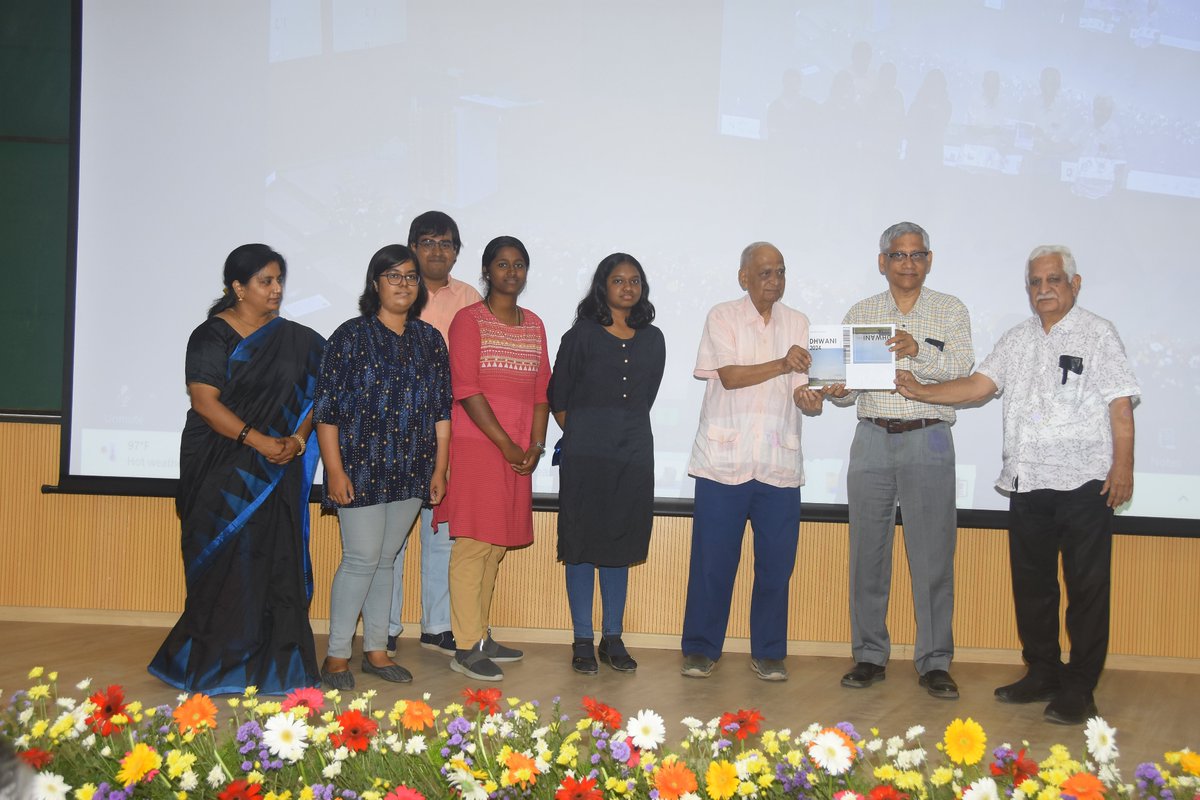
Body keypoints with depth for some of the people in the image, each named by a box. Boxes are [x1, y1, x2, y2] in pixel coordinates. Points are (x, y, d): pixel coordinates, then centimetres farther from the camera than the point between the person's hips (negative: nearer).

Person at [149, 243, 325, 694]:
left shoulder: (295, 340, 11)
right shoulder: (212, 336, -2)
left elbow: (312, 398, 10)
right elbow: (205, 401, -11)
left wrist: (297, 440, -8)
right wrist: (258, 440, -19)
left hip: (277, 471, 4)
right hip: (220, 470, -3)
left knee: (276, 562, 0)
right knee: (223, 563, -2)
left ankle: (273, 664, 6)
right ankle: (214, 665, 9)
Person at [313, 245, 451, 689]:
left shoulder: (430, 340, 10)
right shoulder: (351, 335, -3)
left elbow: (442, 410, 11)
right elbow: (326, 409, -6)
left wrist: (440, 469, 7)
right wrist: (335, 469, -12)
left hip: (410, 470, 4)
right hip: (360, 466, -4)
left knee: (386, 559, 12)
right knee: (362, 559, -6)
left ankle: (376, 649, 21)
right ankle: (337, 655, 7)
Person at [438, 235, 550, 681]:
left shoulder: (534, 324, 16)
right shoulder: (469, 320, -4)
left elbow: (541, 390, 14)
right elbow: (465, 390, -11)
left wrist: (535, 444, 1)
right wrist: (506, 444, -13)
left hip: (518, 452, 6)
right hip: (476, 445, -6)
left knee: (496, 544, 11)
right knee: (473, 543, -7)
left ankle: (481, 636, 20)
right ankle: (466, 648, -3)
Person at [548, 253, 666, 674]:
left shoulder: (652, 340, 10)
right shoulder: (582, 335, 0)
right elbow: (557, 396, 4)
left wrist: (625, 430, 12)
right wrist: (581, 434, 7)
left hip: (633, 453, 4)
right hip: (585, 453, -3)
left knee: (620, 545, 8)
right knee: (582, 545, 0)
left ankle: (613, 639, 17)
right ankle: (583, 642, 8)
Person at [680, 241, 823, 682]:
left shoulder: (797, 323, 11)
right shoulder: (722, 317, 2)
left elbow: (799, 388, 4)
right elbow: (729, 376, -10)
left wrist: (808, 398, -19)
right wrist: (781, 365, -22)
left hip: (779, 463, 3)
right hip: (724, 459, -3)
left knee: (776, 562, 4)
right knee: (712, 559, 2)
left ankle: (768, 653, 17)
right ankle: (701, 649, 15)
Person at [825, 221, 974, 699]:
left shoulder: (951, 311, 8)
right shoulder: (860, 314, 13)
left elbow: (963, 368, -8)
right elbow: (846, 385, 10)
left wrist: (919, 352, -25)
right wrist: (836, 390, -13)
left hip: (928, 442, -2)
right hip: (873, 440, 2)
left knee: (933, 555, -3)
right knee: (867, 552, 3)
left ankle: (934, 662, 7)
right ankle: (870, 656, 13)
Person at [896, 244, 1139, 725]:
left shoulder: (1097, 335, -1)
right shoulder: (1016, 341, 15)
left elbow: (1120, 405, -7)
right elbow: (978, 385, 9)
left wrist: (1123, 467, -14)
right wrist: (922, 392, -2)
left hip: (1084, 485, -6)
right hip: (1027, 484, 6)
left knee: (1086, 589, 0)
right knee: (1031, 584, 12)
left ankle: (1079, 689, 8)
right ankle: (1042, 673, 26)